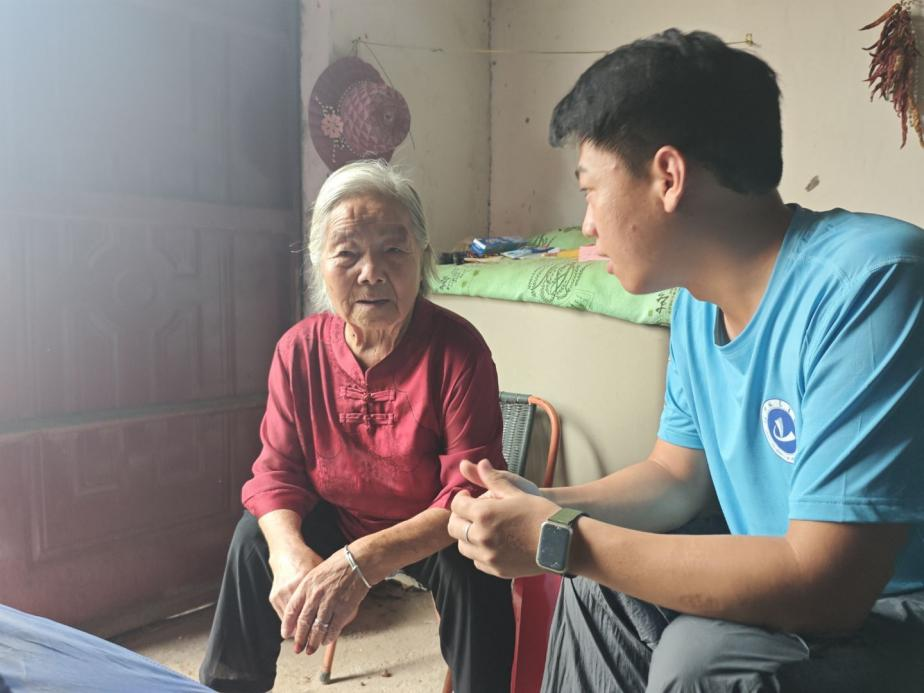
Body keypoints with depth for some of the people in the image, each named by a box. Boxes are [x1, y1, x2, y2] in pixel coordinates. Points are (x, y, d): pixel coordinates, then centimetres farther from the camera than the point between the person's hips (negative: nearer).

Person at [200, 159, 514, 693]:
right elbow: (278, 467, -8)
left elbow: (470, 494, -28)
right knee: (256, 535, -12)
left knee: (472, 569, -31)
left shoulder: (458, 349, -26)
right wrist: (289, 551, -30)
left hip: (431, 533, -4)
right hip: (338, 519, 4)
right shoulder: (300, 348, -13)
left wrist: (362, 561, -40)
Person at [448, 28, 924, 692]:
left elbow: (824, 585, -30)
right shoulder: (700, 302, -2)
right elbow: (676, 475, 9)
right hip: (813, 586, 8)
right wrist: (545, 508, -7)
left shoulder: (868, 284, -28)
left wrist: (561, 542, -26)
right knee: (603, 582, 7)